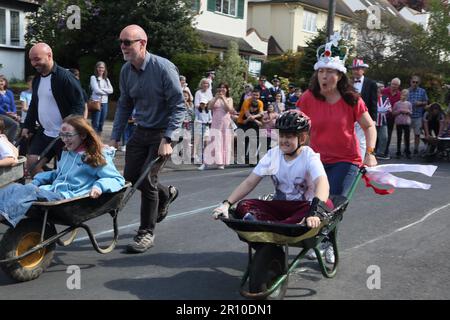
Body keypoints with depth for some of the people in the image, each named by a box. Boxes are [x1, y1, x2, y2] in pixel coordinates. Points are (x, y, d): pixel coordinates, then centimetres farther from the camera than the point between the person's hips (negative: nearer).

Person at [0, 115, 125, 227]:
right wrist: (37, 180, 19)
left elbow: (118, 179, -2)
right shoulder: (66, 152, 24)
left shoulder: (98, 156, 3)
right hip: (51, 192, 7)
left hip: (69, 198, -7)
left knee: (30, 191, -31)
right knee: (15, 188, -18)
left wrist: (100, 186, -21)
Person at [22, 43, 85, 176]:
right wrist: (27, 126, 15)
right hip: (44, 133, 8)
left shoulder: (65, 77, -15)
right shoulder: (37, 79, 10)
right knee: (32, 163, 5)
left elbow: (79, 104, -17)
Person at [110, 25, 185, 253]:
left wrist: (167, 140, -26)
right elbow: (124, 105, 10)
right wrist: (115, 137, 6)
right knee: (130, 176, 8)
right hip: (141, 130, 7)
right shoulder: (126, 70, -1)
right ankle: (166, 194, 38)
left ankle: (147, 233, 6)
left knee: (147, 179, -11)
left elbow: (179, 106, -19)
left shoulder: (163, 68, -21)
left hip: (163, 131, -7)